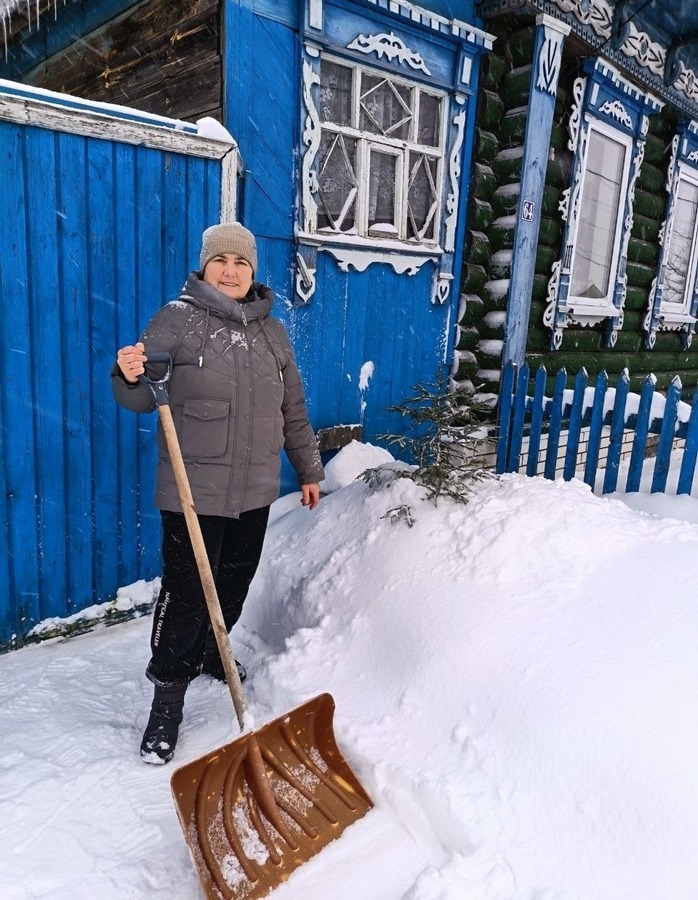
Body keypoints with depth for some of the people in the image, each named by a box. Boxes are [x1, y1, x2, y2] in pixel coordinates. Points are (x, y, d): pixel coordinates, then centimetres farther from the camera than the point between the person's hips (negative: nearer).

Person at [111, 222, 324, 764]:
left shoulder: (270, 330, 9)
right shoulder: (176, 319, -5)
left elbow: (293, 409, 15)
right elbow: (143, 399, -7)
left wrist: (309, 470, 18)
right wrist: (129, 376, -30)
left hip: (255, 490, 5)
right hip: (194, 491, -5)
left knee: (236, 583, 18)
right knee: (186, 593, -1)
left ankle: (211, 653, 43)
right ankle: (168, 697, 16)